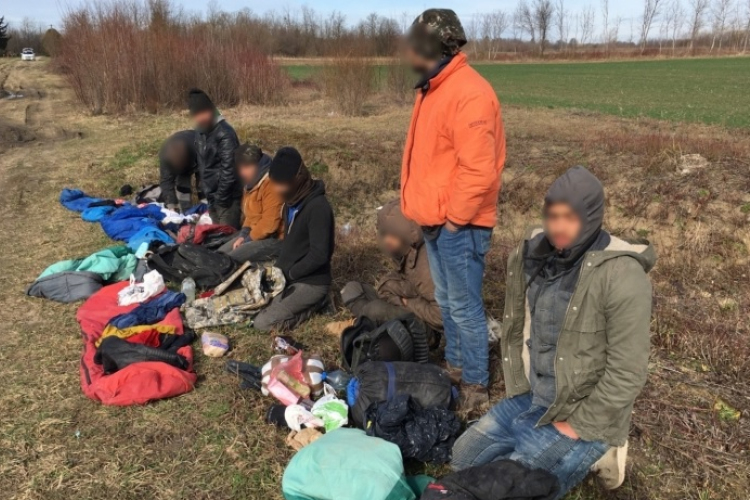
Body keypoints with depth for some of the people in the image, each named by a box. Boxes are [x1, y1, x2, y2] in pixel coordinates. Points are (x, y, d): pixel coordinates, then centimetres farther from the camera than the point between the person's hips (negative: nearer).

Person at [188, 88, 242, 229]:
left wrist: (221, 198, -17)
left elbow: (229, 170, -21)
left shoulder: (225, 133, -18)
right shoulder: (200, 131, 8)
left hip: (227, 196, -8)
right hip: (212, 195, 8)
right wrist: (207, 193, 11)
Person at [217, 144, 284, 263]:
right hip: (255, 235, 10)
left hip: (273, 239, -10)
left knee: (229, 260, -20)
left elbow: (269, 225, -25)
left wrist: (247, 240, -14)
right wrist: (243, 235, 3)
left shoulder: (271, 184, -21)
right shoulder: (253, 182, 12)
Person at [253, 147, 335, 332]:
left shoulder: (318, 207, -24)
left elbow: (319, 255, -26)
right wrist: (278, 268, 2)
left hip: (311, 283, -9)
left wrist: (288, 274, -16)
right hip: (289, 276, 9)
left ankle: (316, 303, 1)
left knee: (263, 323, -15)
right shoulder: (292, 200, 4)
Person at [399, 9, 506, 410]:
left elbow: (478, 170, -25)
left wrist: (455, 218, -16)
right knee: (446, 302, 20)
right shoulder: (434, 88, 13)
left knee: (465, 307, 2)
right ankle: (454, 365, 37)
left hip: (458, 226, -9)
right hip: (436, 221, 10)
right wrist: (429, 212, 14)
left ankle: (475, 386, 18)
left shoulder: (469, 93, -19)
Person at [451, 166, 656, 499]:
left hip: (584, 416, -7)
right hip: (528, 399, 7)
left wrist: (577, 426, -15)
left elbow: (626, 374, -22)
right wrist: (519, 390, 4)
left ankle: (589, 452, 10)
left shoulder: (621, 275, -24)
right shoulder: (531, 255, -3)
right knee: (464, 458, 11)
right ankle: (578, 454, 18)